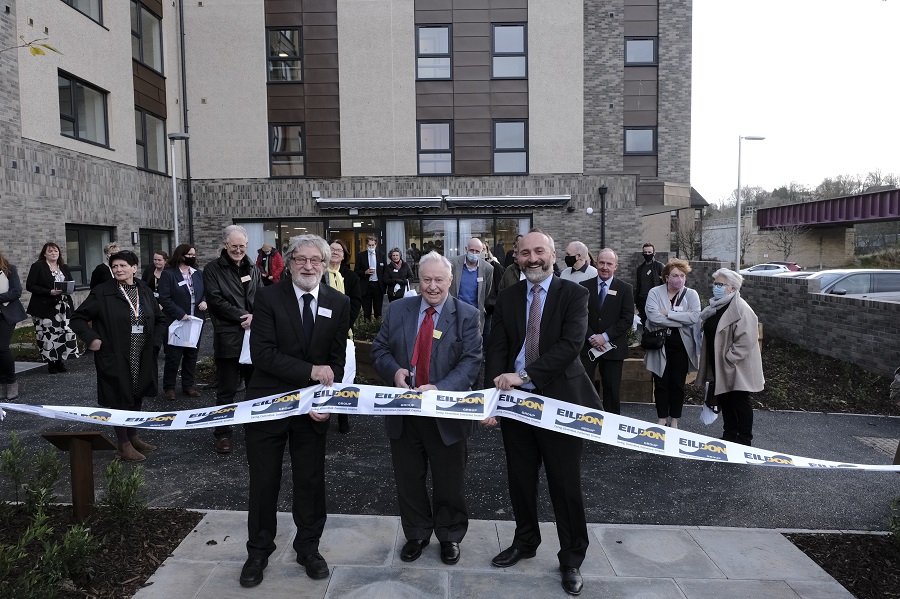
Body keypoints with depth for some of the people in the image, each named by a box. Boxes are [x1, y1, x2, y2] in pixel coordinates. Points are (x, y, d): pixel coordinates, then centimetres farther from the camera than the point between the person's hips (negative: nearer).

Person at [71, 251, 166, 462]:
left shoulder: (145, 291, 7)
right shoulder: (102, 293, -7)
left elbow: (160, 319, 17)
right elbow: (78, 318, -2)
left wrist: (155, 341, 5)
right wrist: (91, 338, -14)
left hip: (142, 359, 5)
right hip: (114, 358, -5)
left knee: (137, 397, 15)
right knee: (120, 399, 2)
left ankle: (133, 437, 31)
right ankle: (123, 445, 14)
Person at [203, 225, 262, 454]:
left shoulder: (252, 269, 14)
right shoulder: (213, 269, -1)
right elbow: (215, 299, -11)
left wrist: (255, 317, -10)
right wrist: (243, 316, -14)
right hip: (227, 337, -4)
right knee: (226, 389, 2)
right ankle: (222, 433, 13)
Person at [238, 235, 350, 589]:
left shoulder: (339, 303, 0)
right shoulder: (268, 298, -8)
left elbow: (337, 359, 1)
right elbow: (261, 353, -16)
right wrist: (309, 371, -23)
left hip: (313, 409, 2)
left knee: (311, 481, 13)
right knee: (264, 482, 11)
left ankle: (308, 547, 33)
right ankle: (258, 551, 31)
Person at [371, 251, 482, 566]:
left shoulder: (466, 315, -5)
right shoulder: (398, 309, 4)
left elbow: (471, 361, -13)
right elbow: (379, 349, 6)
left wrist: (440, 388, -27)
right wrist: (394, 370, -15)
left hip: (446, 414, -2)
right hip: (403, 412, 3)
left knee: (449, 482, 13)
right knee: (408, 479, 16)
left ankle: (450, 536, 36)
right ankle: (416, 534, 38)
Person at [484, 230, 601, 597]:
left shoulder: (573, 294, -7)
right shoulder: (507, 298, 4)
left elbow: (572, 343, -20)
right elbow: (497, 348, -2)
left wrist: (525, 374, -26)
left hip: (559, 400, -3)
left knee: (565, 484, 8)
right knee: (520, 479, 18)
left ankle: (571, 559, 28)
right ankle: (525, 542, 40)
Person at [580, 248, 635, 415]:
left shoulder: (625, 289, 1)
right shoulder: (584, 286, 4)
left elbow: (627, 319, -6)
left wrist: (605, 336, -13)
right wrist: (591, 337, -12)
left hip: (613, 347, -1)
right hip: (587, 345, 1)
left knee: (612, 389, 8)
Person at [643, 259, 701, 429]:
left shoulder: (691, 294, 0)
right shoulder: (655, 292, -4)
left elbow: (695, 316, -16)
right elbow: (653, 316, -19)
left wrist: (668, 314, -17)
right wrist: (682, 321, -15)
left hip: (681, 345, 1)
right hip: (660, 344, -1)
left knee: (678, 384, 10)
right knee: (661, 383, 7)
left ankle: (674, 420, 23)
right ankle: (661, 419, 21)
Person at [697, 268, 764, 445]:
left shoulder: (741, 309, -20)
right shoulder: (715, 306, 8)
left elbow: (746, 340, -25)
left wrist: (728, 359, -23)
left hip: (736, 369, -8)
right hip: (718, 367, 9)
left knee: (740, 402, 5)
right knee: (723, 400, 17)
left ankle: (744, 440, 18)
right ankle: (729, 435, 31)